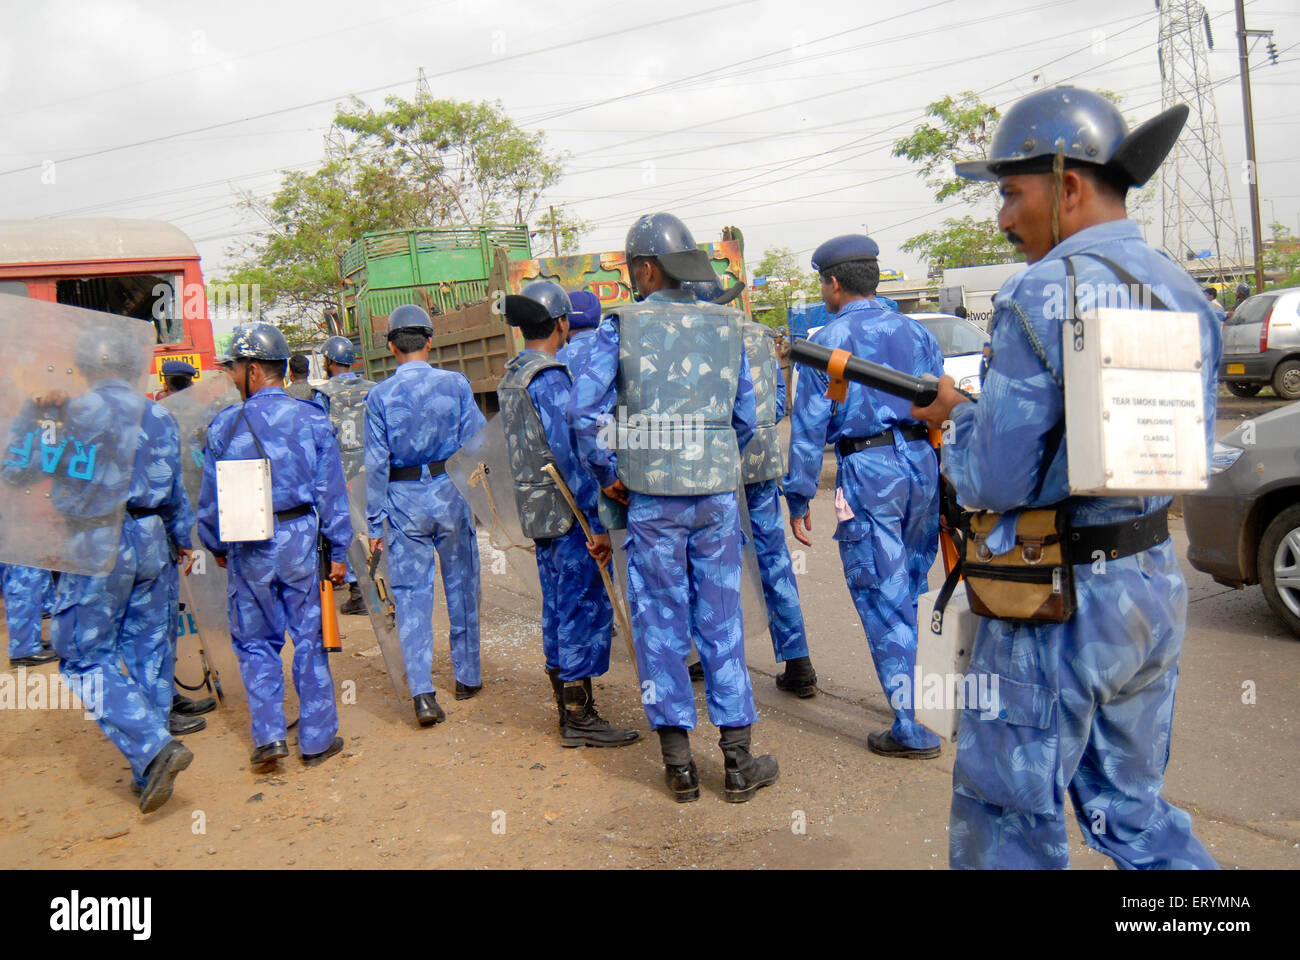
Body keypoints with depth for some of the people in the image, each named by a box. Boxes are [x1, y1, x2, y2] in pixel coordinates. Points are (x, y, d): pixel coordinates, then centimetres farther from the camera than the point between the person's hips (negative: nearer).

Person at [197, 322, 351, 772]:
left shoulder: (224, 425, -3)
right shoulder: (312, 419, -3)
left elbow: (210, 499, 3)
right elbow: (331, 491, -3)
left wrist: (216, 546, 18)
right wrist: (338, 550, 4)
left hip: (248, 548, 0)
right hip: (301, 538, 0)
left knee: (255, 642, 15)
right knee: (309, 639, 9)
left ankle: (269, 735, 8)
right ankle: (317, 739, 17)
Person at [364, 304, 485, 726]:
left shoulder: (379, 395, -4)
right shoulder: (455, 383, -3)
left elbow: (376, 462, -4)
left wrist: (375, 522, 1)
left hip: (404, 501, -1)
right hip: (450, 492, 1)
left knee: (410, 593, 3)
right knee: (461, 585, 14)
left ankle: (422, 692, -6)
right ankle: (467, 676, 27)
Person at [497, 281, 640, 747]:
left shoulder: (510, 377, 13)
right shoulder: (549, 377, -17)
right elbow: (569, 454, -23)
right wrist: (599, 523, -21)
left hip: (535, 509, 10)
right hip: (566, 510, -10)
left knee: (558, 607, 15)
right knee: (586, 607, -3)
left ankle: (566, 703, 26)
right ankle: (579, 717, 4)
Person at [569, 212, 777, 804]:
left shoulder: (621, 326, -2)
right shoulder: (726, 327, 8)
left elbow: (584, 409, -9)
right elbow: (746, 417, 10)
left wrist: (607, 474, 3)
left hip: (652, 498, -2)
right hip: (718, 493, 2)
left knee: (660, 623, 7)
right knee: (720, 621, 9)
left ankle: (679, 765, 13)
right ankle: (737, 762, 16)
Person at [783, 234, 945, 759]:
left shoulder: (826, 342, -3)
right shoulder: (916, 331, 12)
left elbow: (808, 429, -5)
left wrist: (799, 499, 0)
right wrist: (944, 477, 19)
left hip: (867, 470, -6)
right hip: (922, 461, 6)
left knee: (883, 600, 0)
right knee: (916, 590, 17)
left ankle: (911, 728, 4)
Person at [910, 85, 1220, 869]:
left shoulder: (1044, 292, -18)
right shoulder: (1185, 293, 8)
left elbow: (995, 481, -20)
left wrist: (955, 415, 2)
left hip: (1058, 600, -8)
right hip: (1157, 588, 8)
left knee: (1011, 829, 10)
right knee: (1133, 809, 23)